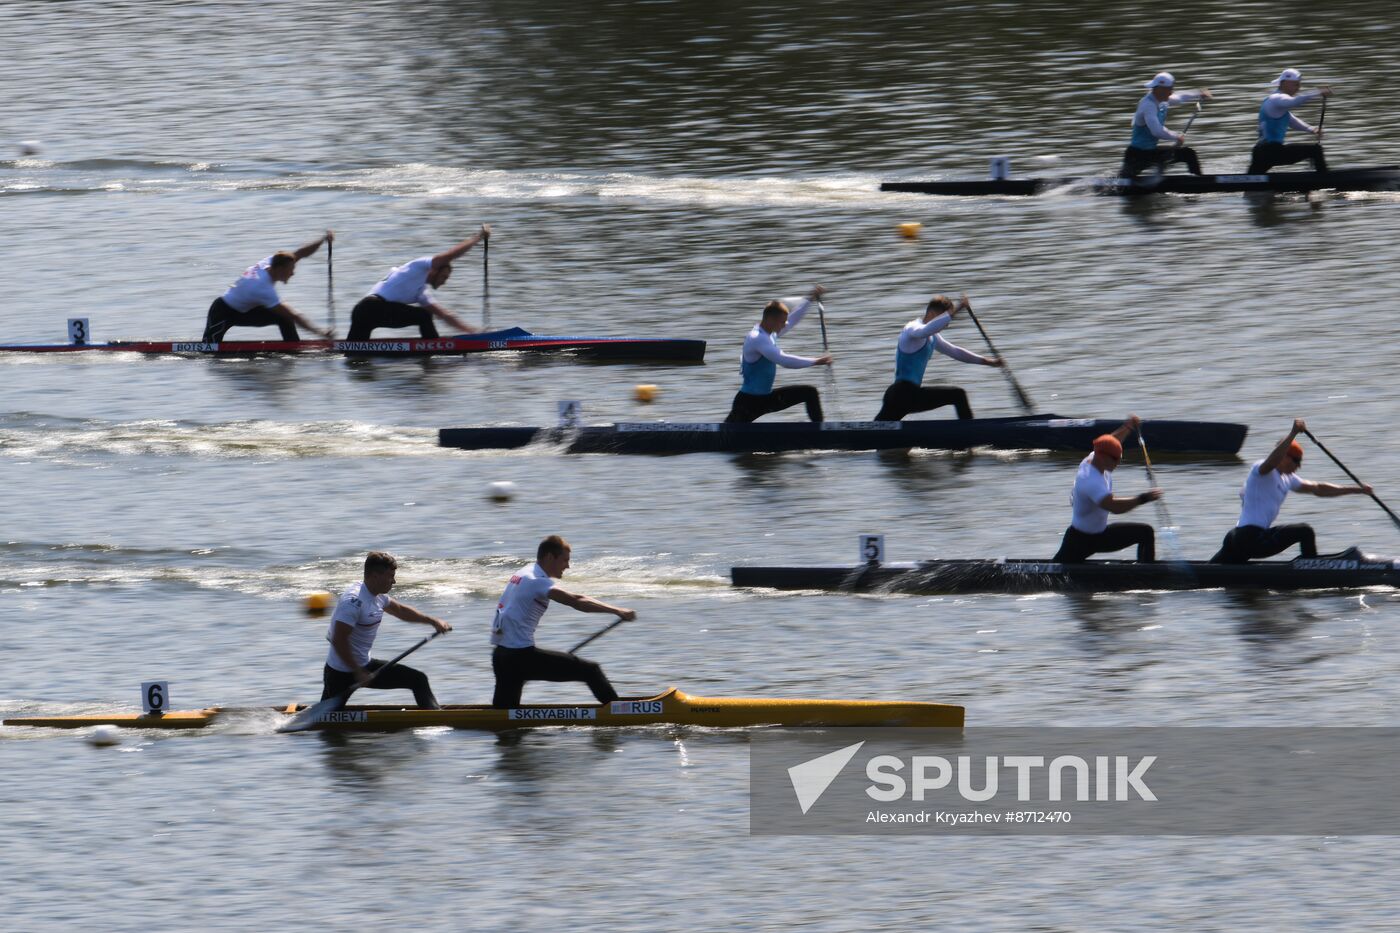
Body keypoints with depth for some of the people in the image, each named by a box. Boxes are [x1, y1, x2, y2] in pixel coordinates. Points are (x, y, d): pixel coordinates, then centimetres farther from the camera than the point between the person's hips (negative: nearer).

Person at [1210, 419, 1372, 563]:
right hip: (1251, 538, -11)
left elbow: (1318, 489, 25)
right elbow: (1272, 461, -33)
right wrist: (1293, 433, -40)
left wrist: (1356, 490, 22)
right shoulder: (1262, 471, -8)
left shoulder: (1287, 479, 20)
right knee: (1305, 532, -13)